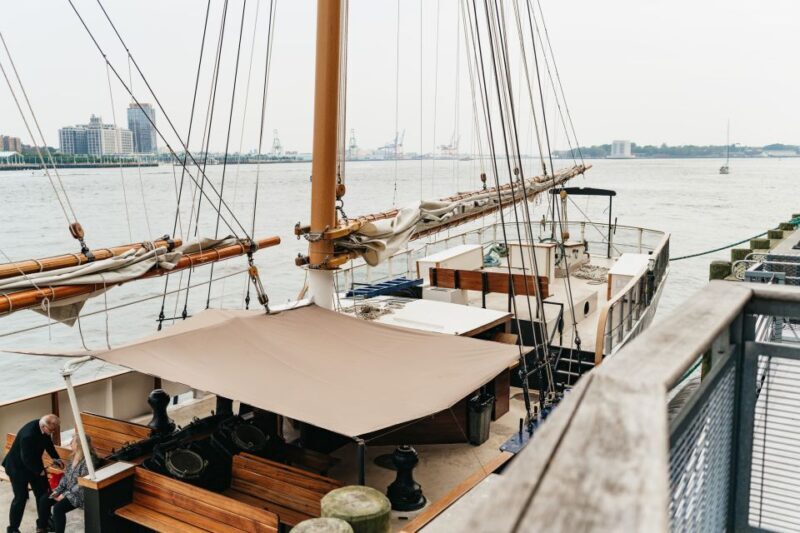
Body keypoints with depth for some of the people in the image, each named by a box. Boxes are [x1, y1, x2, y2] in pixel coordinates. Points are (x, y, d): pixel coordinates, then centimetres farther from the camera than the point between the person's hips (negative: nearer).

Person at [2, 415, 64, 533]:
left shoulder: (45, 427, -15)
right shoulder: (28, 435, -38)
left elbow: (48, 443, 6)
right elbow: (26, 459, -29)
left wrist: (55, 458, -2)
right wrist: (40, 471, -18)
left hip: (34, 463, 8)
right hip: (17, 466, -8)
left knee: (43, 493, 11)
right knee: (20, 497, -2)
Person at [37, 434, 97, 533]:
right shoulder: (73, 457, 7)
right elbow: (66, 476, 14)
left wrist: (65, 495, -19)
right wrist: (58, 490, 2)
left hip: (80, 494, -9)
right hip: (68, 490, 9)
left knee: (58, 508, -26)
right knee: (43, 500, -1)